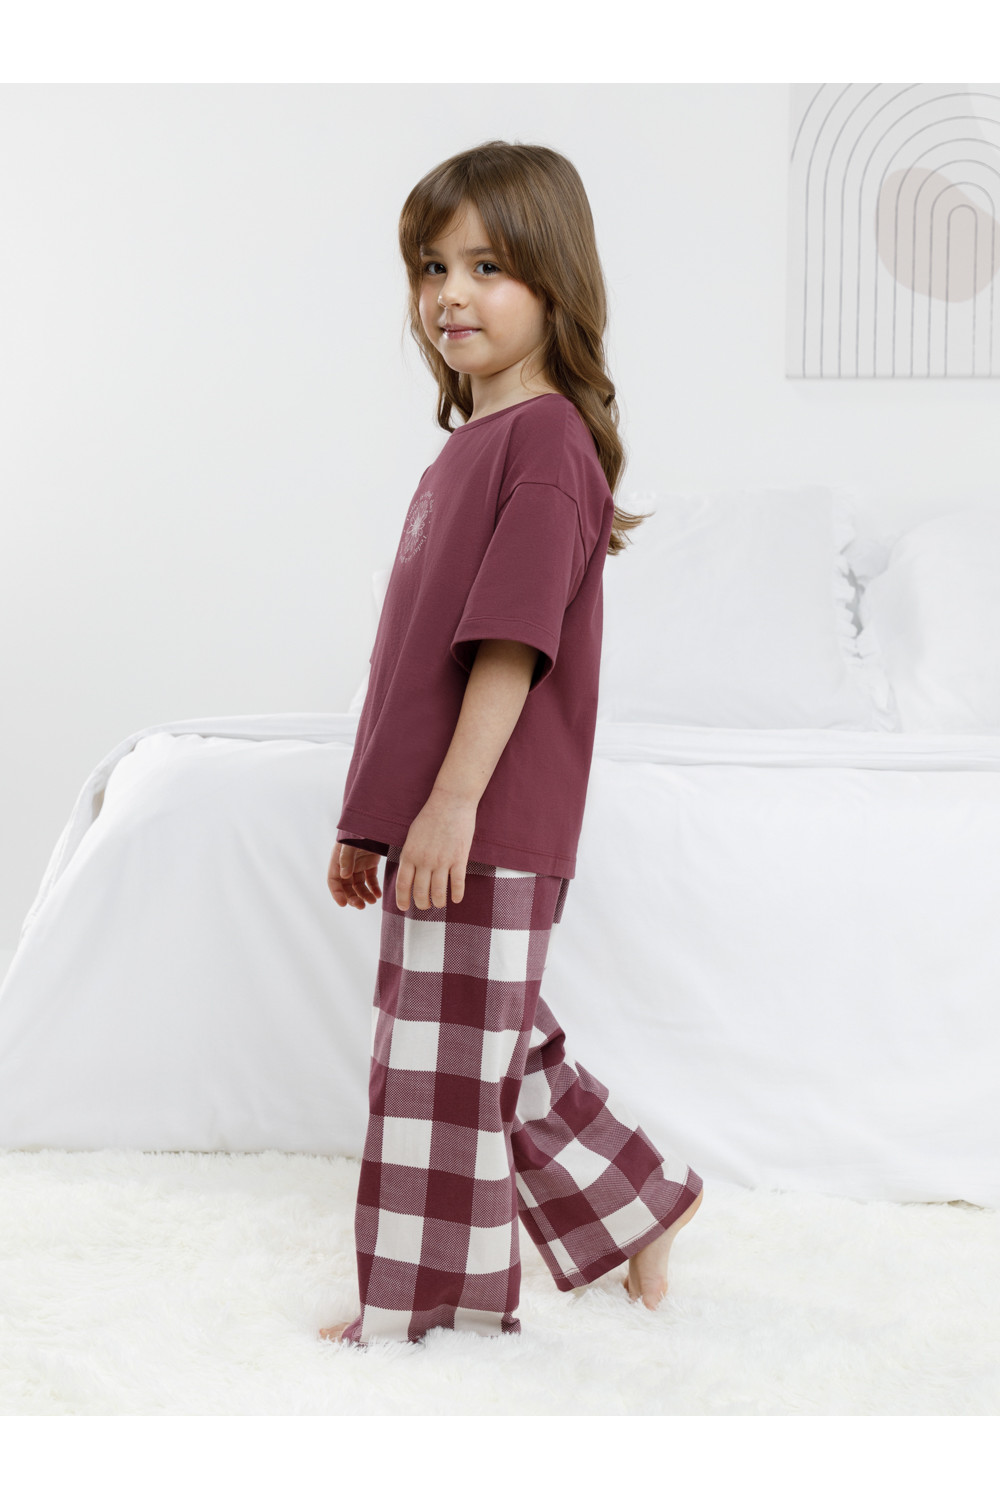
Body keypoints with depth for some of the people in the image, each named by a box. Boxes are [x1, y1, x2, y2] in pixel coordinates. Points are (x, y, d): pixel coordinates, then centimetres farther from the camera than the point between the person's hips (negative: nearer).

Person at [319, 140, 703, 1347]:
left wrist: (453, 800, -24)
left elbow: (512, 640, -20)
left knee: (442, 1068, 0)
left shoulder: (546, 437, -12)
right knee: (498, 1052, 18)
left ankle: (414, 1317, 13)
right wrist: (370, 817, 19)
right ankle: (636, 1203, 34)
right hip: (436, 822, 9)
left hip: (490, 829, -9)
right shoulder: (469, 444, 16)